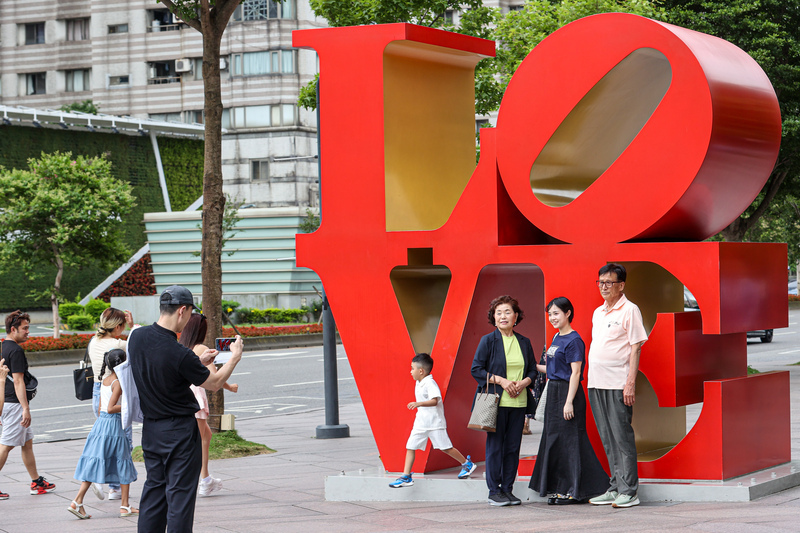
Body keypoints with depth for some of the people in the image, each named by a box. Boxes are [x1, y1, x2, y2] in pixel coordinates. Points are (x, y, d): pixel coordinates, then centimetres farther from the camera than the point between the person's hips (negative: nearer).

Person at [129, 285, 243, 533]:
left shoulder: (137, 337, -3)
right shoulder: (180, 354, -24)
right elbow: (214, 383, -9)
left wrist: (199, 361, 15)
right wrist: (234, 357, 6)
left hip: (150, 428, 7)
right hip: (180, 431, -7)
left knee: (154, 488, 15)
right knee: (180, 493, 1)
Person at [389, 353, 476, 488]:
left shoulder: (430, 383, -17)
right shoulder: (419, 384, 12)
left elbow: (434, 401, -29)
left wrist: (418, 404, -39)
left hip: (434, 422, -8)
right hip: (421, 422, 8)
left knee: (446, 448, 0)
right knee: (410, 446, -1)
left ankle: (467, 464, 20)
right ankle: (406, 477, 0)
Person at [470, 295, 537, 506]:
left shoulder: (524, 342, 11)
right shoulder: (488, 341, -1)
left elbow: (533, 370, 17)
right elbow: (476, 369, -3)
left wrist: (524, 382, -5)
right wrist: (501, 380, -13)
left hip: (519, 402, 4)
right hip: (496, 401, -4)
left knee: (513, 446, 4)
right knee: (495, 445, -3)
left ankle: (508, 489, 12)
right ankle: (494, 491, 3)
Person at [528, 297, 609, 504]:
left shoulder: (573, 340, -13)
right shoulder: (556, 338, 14)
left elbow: (575, 372, -17)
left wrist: (569, 402, -21)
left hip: (568, 392, -10)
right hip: (554, 392, 10)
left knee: (569, 439, -6)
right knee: (554, 438, 11)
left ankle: (573, 490, -1)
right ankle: (560, 488, 17)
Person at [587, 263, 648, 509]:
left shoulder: (629, 310, -5)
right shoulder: (598, 312, 17)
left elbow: (635, 348, -9)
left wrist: (631, 383, -16)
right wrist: (592, 379, 15)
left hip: (618, 384, -7)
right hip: (596, 383, 7)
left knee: (622, 436, -7)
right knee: (607, 439, 10)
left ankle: (629, 491, -5)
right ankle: (615, 487, 15)